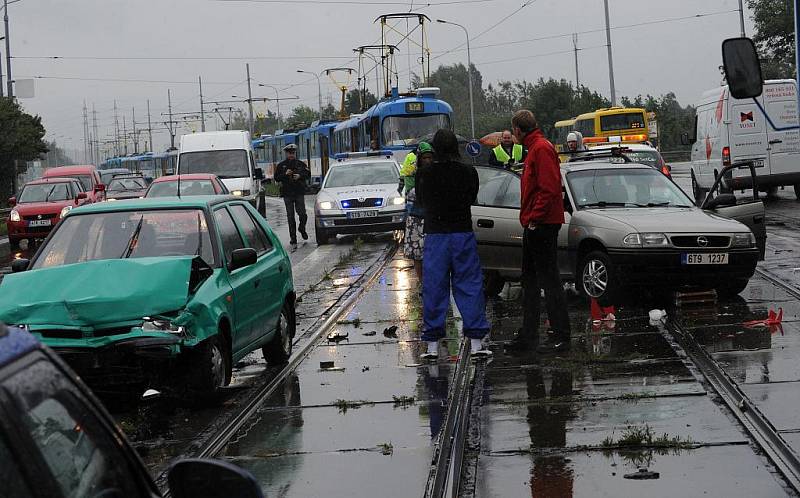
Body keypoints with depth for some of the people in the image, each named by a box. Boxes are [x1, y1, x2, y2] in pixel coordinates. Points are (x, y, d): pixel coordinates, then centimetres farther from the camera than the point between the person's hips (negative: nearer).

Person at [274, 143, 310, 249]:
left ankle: (302, 229, 26)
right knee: (290, 217, 0)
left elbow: (308, 175, 9)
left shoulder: (301, 164, 8)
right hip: (287, 194, 0)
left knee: (302, 214, -9)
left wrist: (300, 176, -9)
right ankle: (293, 240, 3)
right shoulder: (281, 165, 7)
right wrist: (285, 174, -12)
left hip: (299, 193, 0)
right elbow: (276, 178, 4)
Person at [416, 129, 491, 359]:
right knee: (470, 287, 6)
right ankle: (476, 343, 4)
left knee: (434, 290, 5)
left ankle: (432, 345, 7)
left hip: (435, 235, 0)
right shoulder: (468, 172, -3)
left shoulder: (425, 173, -6)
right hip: (463, 234, 1)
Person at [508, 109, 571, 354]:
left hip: (542, 225, -11)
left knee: (549, 280, -9)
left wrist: (535, 219, -20)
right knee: (530, 279, 14)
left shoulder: (542, 148, -13)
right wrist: (529, 219, 14)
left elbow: (549, 188, -22)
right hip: (535, 226, 11)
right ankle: (528, 335, 21)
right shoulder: (534, 148, 19)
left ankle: (561, 337, -7)